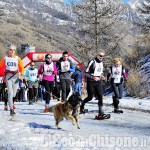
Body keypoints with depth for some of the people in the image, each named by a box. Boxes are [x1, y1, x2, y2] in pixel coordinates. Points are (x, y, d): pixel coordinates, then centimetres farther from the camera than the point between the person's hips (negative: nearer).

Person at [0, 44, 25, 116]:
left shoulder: (17, 58, 6)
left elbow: (21, 67, 10)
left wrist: (22, 74, -6)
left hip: (16, 76, 2)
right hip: (8, 75, -2)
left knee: (14, 93, 5)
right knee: (10, 92, -12)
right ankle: (11, 109, -15)